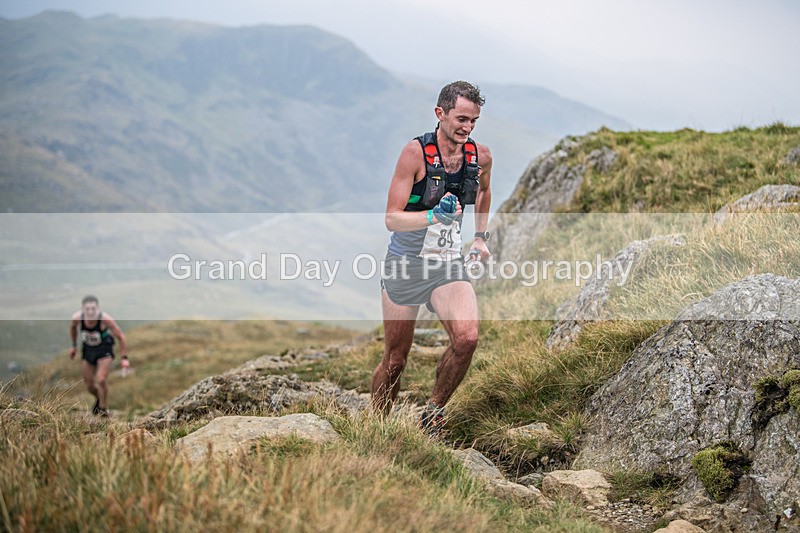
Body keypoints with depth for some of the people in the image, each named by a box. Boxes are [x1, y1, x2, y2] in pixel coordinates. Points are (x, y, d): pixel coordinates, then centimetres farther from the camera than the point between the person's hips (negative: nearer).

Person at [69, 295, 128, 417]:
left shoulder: (105, 319, -30)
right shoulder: (77, 317, -22)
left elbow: (121, 336, -18)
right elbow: (73, 327, 5)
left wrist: (124, 358, -19)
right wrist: (74, 345, 13)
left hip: (104, 349, -3)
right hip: (88, 350, 3)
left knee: (101, 380, -20)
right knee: (89, 385, 6)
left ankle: (103, 409, 1)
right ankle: (99, 399, 40)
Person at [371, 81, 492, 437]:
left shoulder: (481, 156, -1)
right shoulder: (416, 153, -15)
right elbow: (392, 218, -18)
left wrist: (481, 236, 18)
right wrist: (434, 216, -34)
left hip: (448, 265, 3)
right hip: (405, 264, -3)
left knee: (467, 337, -23)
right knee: (395, 361, 5)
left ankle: (433, 412, 0)